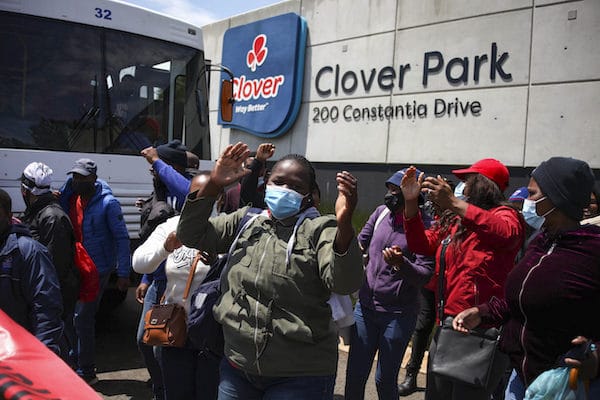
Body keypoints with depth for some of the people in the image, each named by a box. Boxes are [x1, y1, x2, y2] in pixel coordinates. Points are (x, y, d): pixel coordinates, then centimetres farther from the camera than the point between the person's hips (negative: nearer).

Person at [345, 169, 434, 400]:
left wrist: (401, 264, -32)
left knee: (385, 380, 7)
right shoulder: (381, 213, 4)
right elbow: (360, 243, 17)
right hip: (365, 307, 4)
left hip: (398, 315, -4)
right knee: (354, 376, 9)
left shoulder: (425, 227, -11)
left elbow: (425, 275, -15)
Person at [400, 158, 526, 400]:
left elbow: (507, 234, -28)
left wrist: (454, 204, -34)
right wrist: (410, 201, 1)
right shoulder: (452, 220, 16)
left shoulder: (504, 214, -5)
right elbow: (422, 245, 12)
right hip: (446, 325, 7)